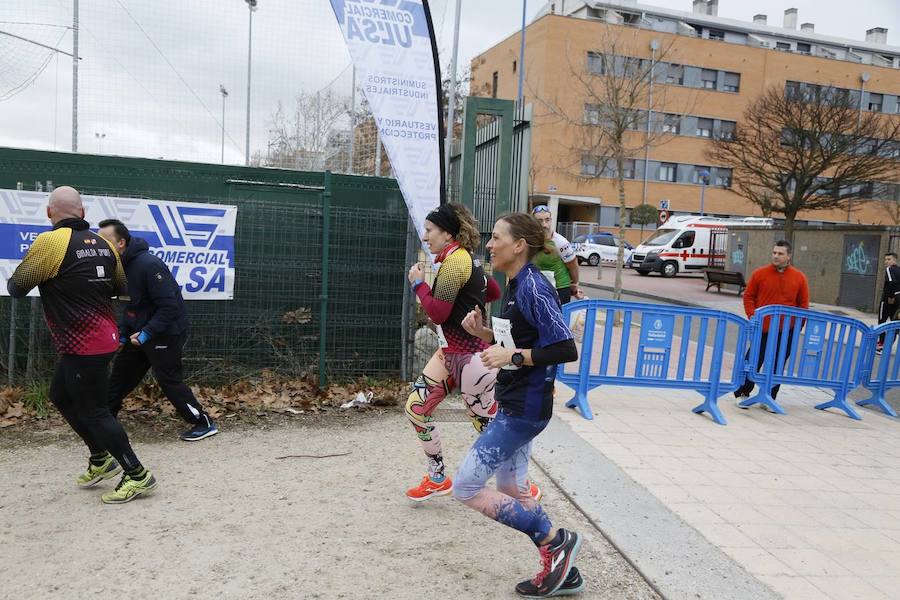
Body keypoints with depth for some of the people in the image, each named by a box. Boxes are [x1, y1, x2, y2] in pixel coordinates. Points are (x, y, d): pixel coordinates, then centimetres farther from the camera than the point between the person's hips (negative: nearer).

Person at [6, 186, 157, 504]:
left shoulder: (49, 242, -15)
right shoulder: (103, 244, 5)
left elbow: (16, 287, -7)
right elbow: (120, 287, 15)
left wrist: (13, 281, 16)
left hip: (83, 346, -8)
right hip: (104, 337, 8)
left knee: (93, 411, 1)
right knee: (61, 396, 23)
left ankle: (137, 475, 7)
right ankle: (101, 459, 30)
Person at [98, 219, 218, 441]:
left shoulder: (149, 265, -25)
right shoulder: (121, 265, 4)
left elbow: (169, 307, -26)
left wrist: (147, 333, -27)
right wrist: (122, 332, 7)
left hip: (166, 332, -9)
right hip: (141, 331, 9)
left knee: (169, 380, -3)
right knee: (121, 371, 15)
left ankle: (204, 423, 8)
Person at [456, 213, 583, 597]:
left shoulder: (533, 287, -20)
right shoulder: (514, 286, 9)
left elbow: (566, 350, -23)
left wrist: (513, 356, -24)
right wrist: (483, 332, 2)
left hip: (525, 407, -10)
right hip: (513, 403, 10)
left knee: (466, 488, -3)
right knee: (511, 490, 19)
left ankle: (556, 540, 8)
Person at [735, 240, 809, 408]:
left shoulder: (799, 277, 2)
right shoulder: (760, 273, -2)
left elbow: (803, 304, 8)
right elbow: (748, 296, 4)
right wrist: (752, 316, -7)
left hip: (786, 331, 2)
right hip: (762, 328, -2)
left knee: (777, 366, 8)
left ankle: (769, 398, 21)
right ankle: (742, 394, 14)